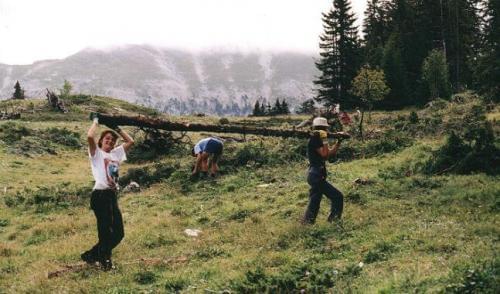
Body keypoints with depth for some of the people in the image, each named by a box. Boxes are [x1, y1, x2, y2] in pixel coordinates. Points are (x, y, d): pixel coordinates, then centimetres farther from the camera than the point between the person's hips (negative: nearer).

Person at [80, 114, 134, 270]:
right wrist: (96, 121, -2)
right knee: (105, 232, -5)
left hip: (112, 196, 7)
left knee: (118, 233, 9)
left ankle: (92, 255, 24)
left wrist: (117, 128, 20)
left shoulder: (116, 153, 20)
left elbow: (130, 141, 23)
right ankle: (104, 259, 17)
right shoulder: (96, 153, 2)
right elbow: (89, 137, -16)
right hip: (100, 196, -7)